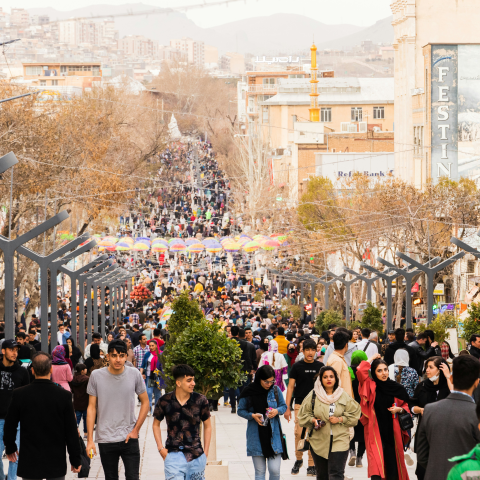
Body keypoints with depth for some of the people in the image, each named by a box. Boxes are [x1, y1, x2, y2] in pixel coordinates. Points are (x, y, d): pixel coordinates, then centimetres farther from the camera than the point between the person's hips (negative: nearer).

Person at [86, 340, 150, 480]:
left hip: (129, 438, 0)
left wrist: (136, 430, -2)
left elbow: (145, 402, 7)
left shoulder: (134, 374, -2)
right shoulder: (96, 376, -3)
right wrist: (90, 439, -3)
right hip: (105, 439, 0)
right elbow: (91, 408, 1)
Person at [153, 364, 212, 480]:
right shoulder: (165, 401, -3)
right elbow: (156, 424, 12)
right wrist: (160, 448, 3)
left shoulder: (200, 400, -1)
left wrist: (206, 452, 7)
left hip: (197, 457, 2)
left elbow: (207, 426, 11)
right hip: (174, 456, -2)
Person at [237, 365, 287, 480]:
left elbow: (284, 406, 11)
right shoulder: (249, 393, -5)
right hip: (256, 436, -1)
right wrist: (252, 415, -15)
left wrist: (277, 411, -11)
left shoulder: (275, 390, -1)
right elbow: (241, 411, 4)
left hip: (273, 435, 1)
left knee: (275, 470, -4)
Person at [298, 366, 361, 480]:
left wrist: (340, 419, -9)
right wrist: (313, 420, -10)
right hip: (319, 442, 2)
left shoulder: (344, 396, 2)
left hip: (339, 440, -2)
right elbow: (303, 414, 9)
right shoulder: (313, 395, 2)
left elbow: (354, 414, 6)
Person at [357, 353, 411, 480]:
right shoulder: (370, 386, -1)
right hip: (375, 430, -2)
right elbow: (360, 371, -16)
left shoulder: (397, 388, 5)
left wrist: (399, 409, -4)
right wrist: (371, 359, -3)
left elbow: (407, 405, 17)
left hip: (392, 430, 2)